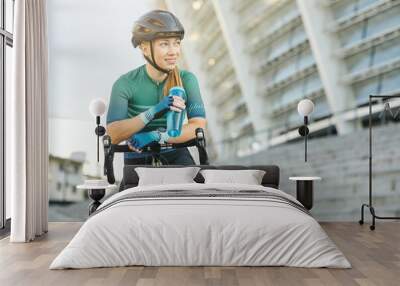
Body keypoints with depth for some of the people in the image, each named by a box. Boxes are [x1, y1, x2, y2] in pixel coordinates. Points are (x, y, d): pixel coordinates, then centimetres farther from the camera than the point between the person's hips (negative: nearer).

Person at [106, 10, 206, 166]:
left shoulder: (186, 79, -7)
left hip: (175, 155, 1)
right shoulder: (125, 84, -13)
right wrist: (152, 113, -34)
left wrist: (156, 136, -27)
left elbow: (198, 126, -15)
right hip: (138, 160, -1)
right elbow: (113, 135, -21)